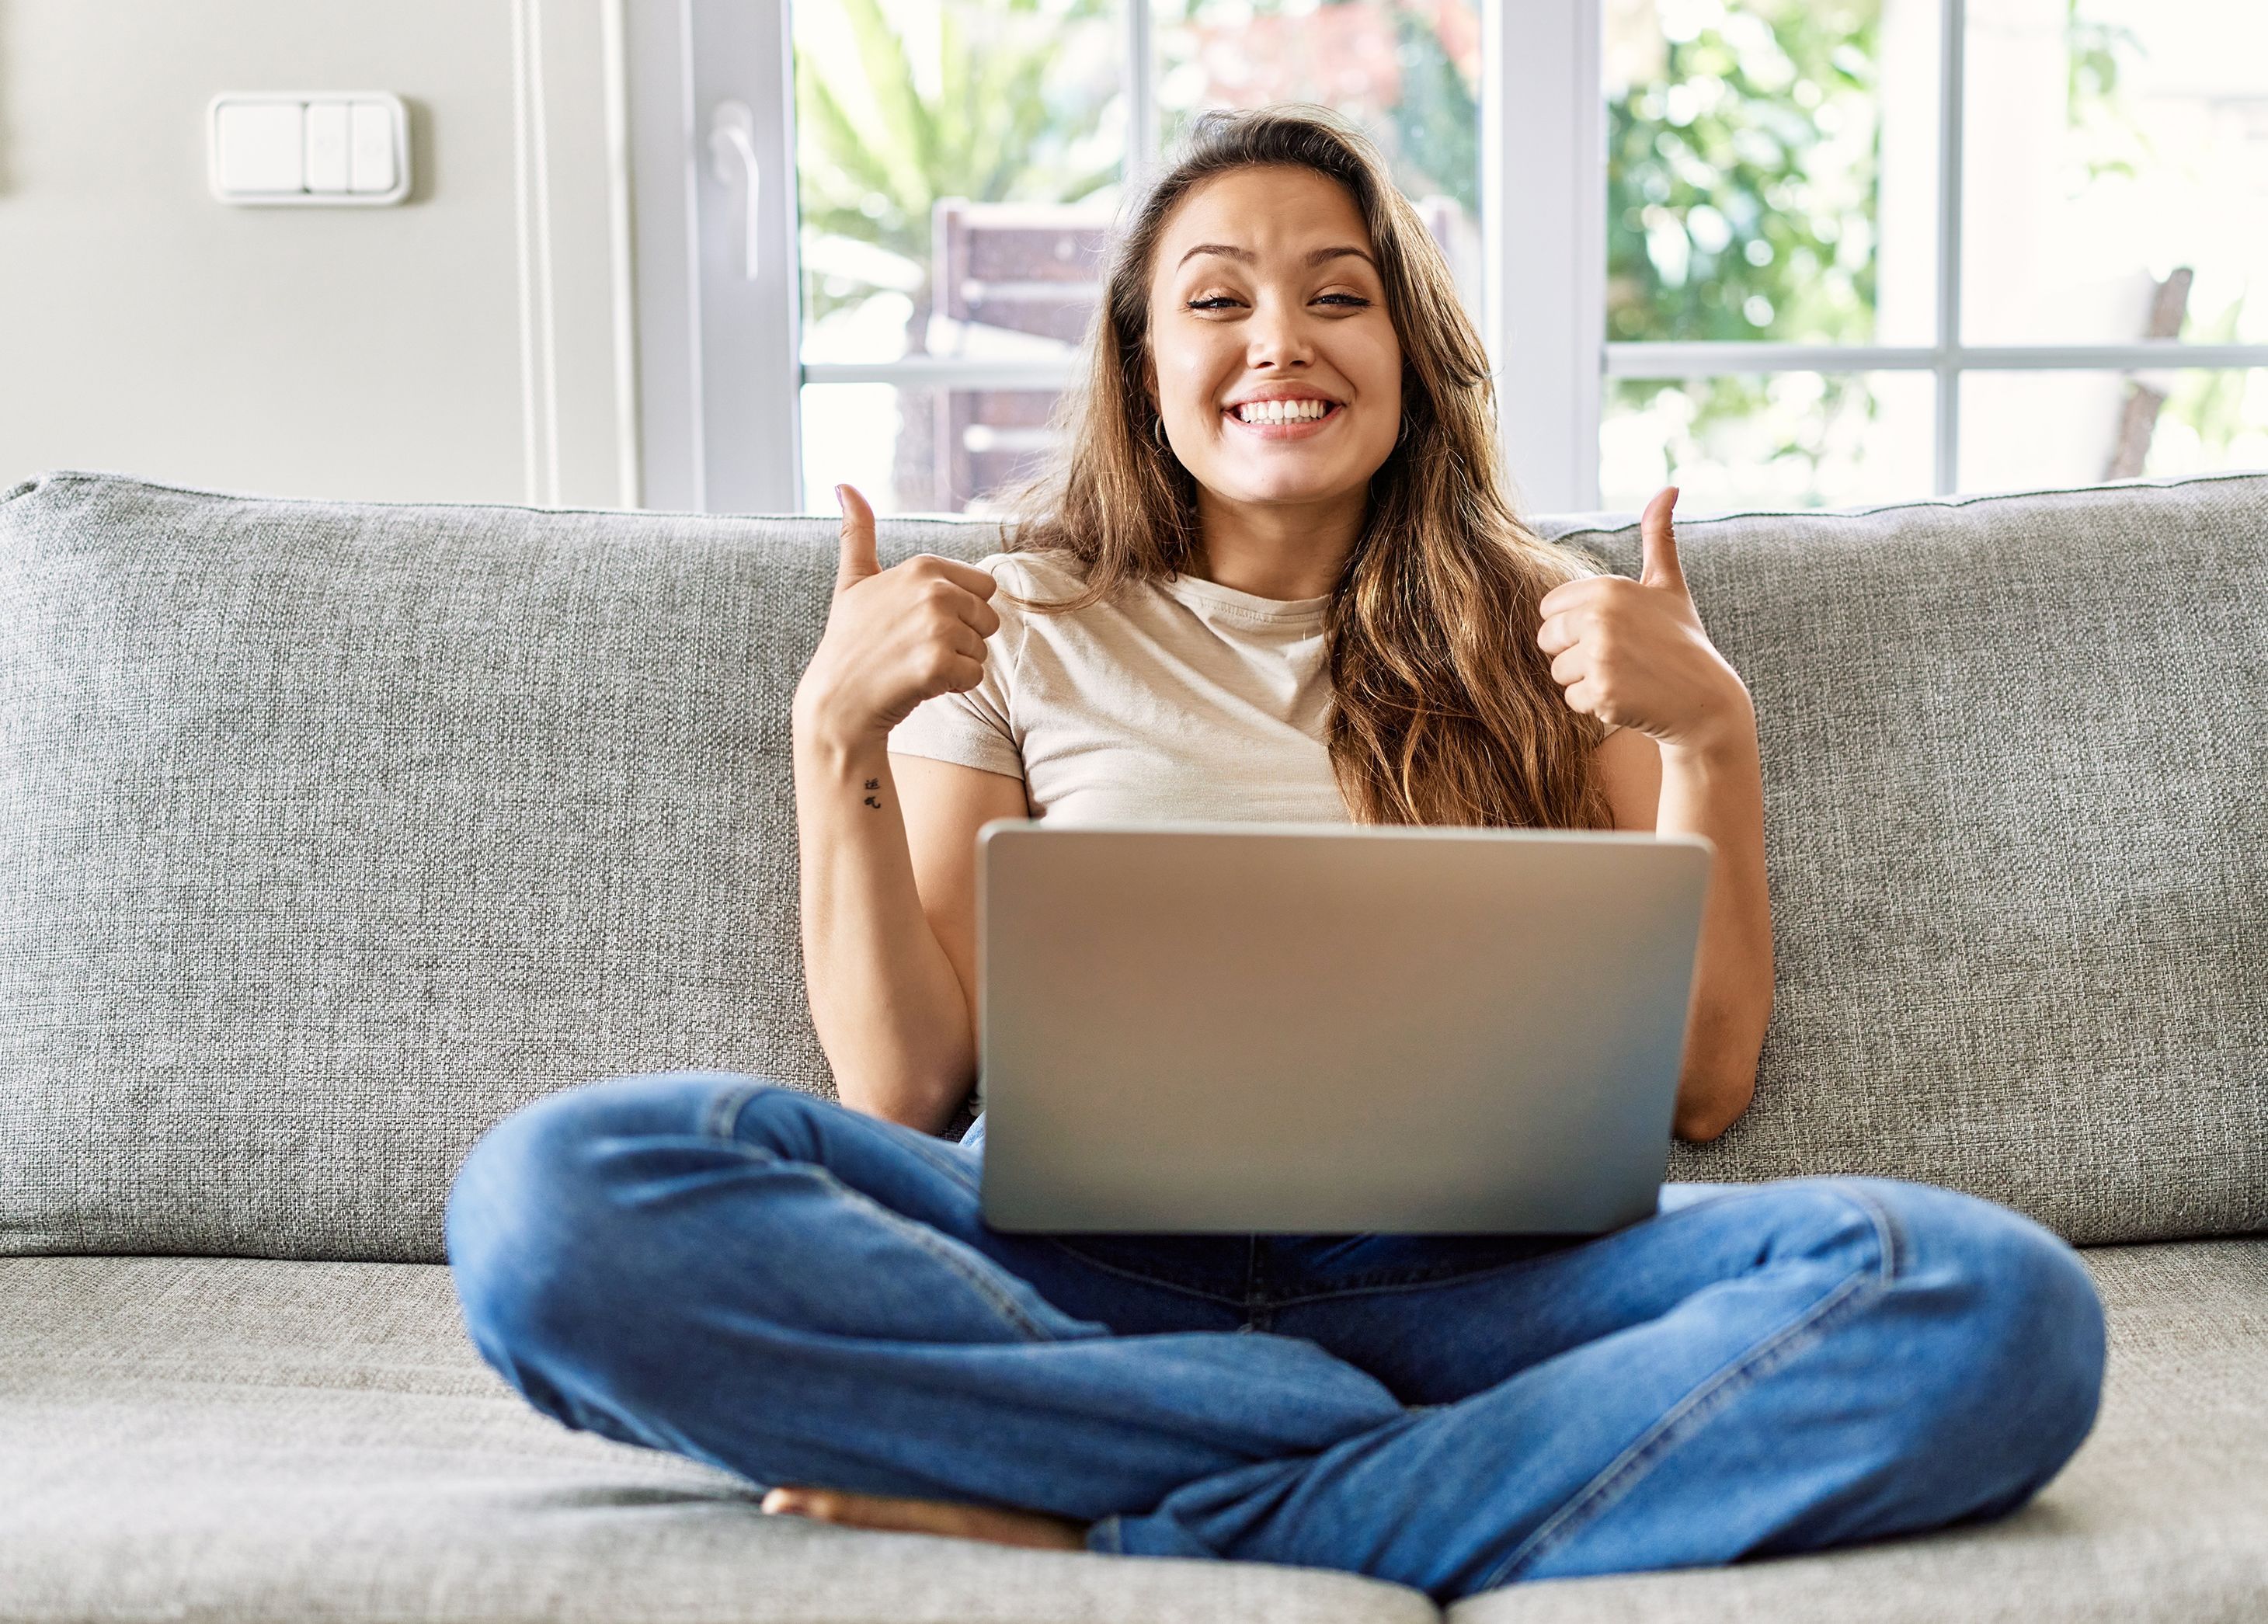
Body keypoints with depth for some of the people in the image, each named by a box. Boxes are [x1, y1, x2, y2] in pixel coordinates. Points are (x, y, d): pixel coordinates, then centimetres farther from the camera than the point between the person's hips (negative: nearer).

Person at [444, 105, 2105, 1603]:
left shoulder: (1544, 631, 19)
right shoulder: (1023, 634, 18)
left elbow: (1703, 1080, 11)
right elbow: (907, 1088, 9)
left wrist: (1710, 731, 0)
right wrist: (836, 739, -1)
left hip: (1459, 1264, 1)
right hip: (1076, 1260, 0)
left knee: (1989, 1300, -30)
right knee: (558, 1195, -29)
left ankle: (1096, 1530, -27)